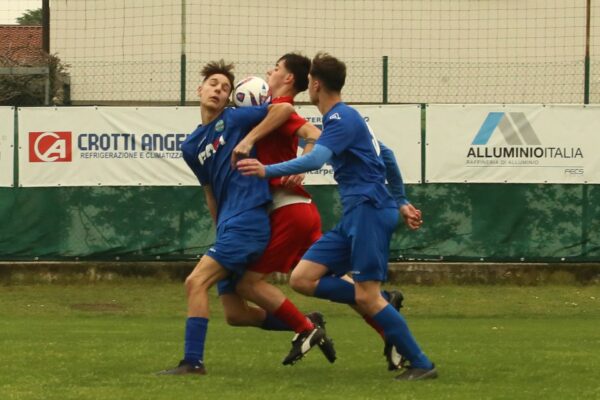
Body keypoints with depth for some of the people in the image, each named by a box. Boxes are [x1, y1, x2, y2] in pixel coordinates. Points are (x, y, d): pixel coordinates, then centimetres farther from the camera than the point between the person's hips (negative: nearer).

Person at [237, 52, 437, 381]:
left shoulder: (342, 119, -11)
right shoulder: (345, 117, 20)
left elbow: (316, 159, -27)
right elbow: (375, 164, 29)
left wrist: (268, 171, -33)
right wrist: (398, 205, 32)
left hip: (369, 211, -10)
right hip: (354, 216, 10)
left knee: (367, 297, -12)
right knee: (302, 279, 0)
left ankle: (421, 365, -5)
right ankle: (381, 307, 1)